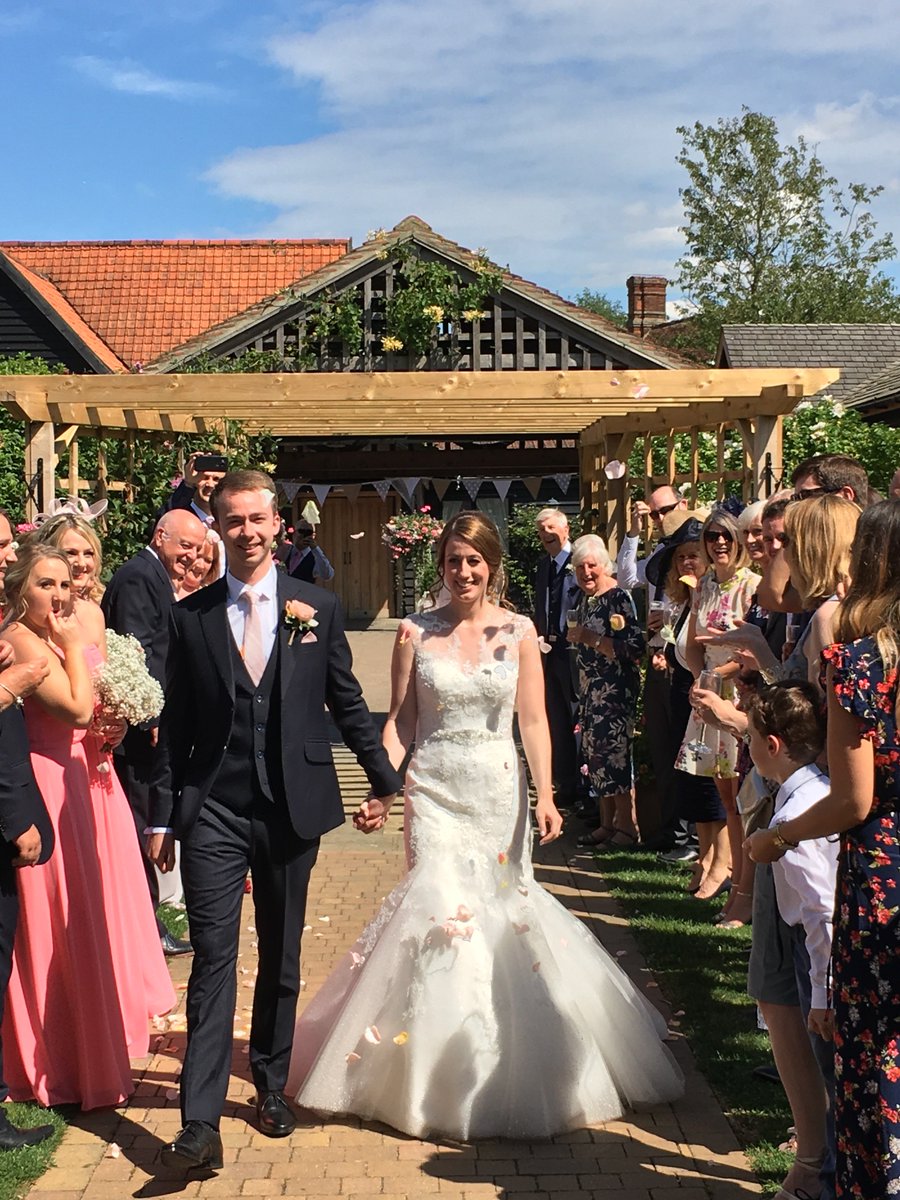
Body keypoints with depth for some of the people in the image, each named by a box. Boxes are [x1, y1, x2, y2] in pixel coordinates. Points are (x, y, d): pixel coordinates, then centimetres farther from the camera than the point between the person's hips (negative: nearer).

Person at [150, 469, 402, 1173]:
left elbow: (348, 703, 8)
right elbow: (175, 724, 4)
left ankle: (272, 1084, 32)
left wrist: (388, 781, 8)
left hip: (292, 805, 1)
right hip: (213, 810, -1)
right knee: (214, 960, -5)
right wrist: (164, 815, 2)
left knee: (281, 957, 14)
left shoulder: (318, 608, 2)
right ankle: (201, 1124, -4)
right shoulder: (190, 617, 2)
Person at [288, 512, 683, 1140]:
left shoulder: (519, 632, 2)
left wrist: (546, 795, -9)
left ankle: (507, 1073, 24)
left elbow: (534, 720, 0)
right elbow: (400, 721, 3)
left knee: (500, 911, 6)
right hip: (435, 789, 0)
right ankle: (443, 1071, 10)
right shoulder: (416, 632, 2)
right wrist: (380, 790, -7)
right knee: (442, 906, -7)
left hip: (500, 790, 1)